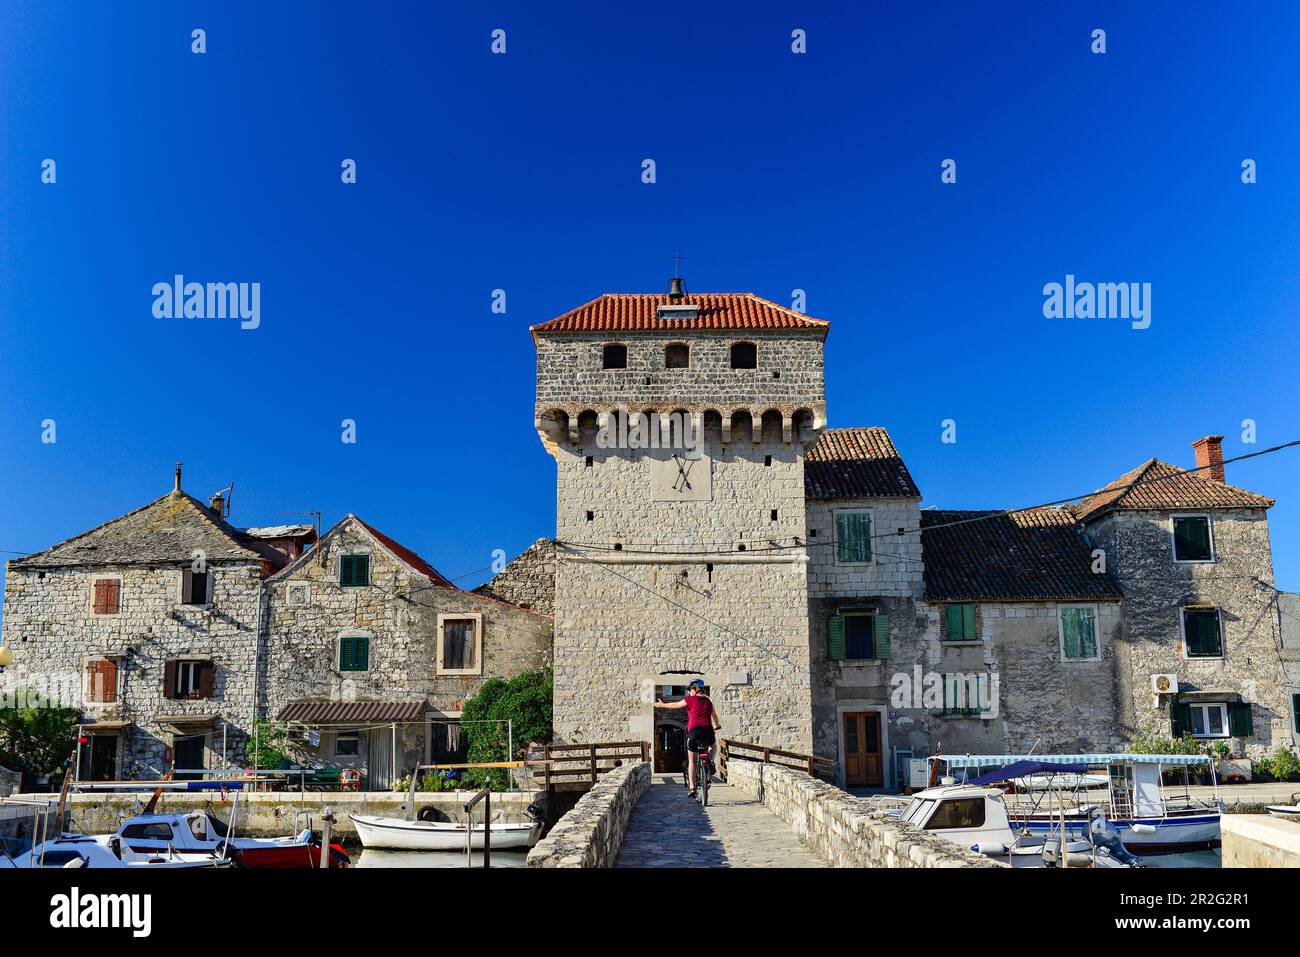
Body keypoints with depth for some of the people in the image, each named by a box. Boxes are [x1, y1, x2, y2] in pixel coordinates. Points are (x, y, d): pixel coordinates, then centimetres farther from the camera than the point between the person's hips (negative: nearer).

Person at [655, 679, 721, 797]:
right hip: (707, 731, 2)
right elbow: (714, 716, 31)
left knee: (691, 762, 12)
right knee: (713, 745, 36)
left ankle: (692, 788, 5)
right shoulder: (708, 701, 15)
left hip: (693, 731, -2)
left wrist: (662, 704, 33)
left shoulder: (690, 700, 3)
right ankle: (710, 761, 7)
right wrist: (717, 726, 52)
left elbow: (675, 705, 16)